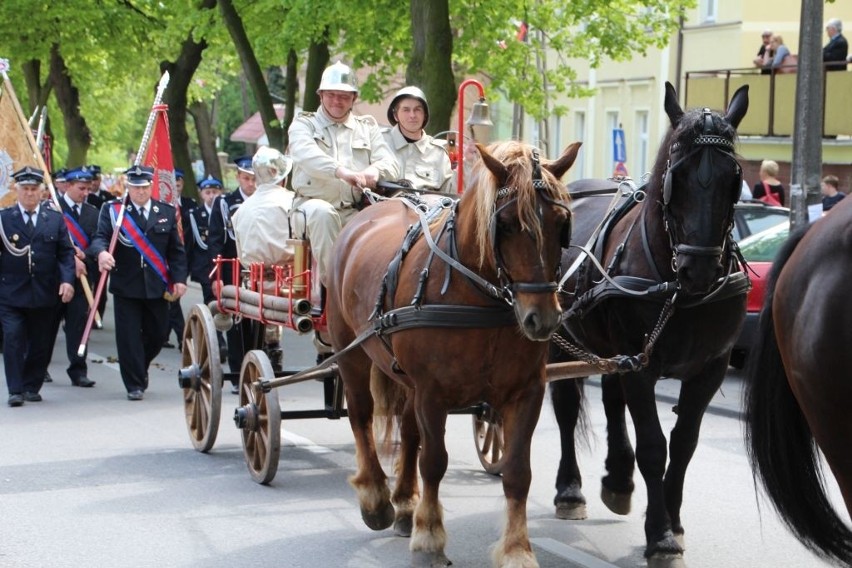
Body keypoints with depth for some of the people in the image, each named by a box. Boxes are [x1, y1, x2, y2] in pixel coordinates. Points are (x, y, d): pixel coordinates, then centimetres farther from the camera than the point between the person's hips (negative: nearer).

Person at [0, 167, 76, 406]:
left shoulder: (55, 219, 9)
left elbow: (66, 253, 6)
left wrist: (67, 280, -8)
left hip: (44, 294, 2)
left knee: (40, 343, 7)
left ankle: (31, 387, 19)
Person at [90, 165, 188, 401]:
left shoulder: (167, 212, 8)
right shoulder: (112, 210, 0)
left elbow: (176, 250, 9)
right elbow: (100, 237, -12)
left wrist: (179, 279, -1)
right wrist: (101, 252, -35)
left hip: (157, 286, 3)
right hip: (126, 286, -3)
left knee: (157, 333, 9)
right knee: (129, 336, -3)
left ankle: (140, 369, 36)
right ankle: (135, 385, 7)